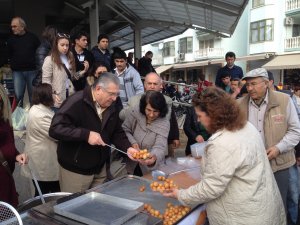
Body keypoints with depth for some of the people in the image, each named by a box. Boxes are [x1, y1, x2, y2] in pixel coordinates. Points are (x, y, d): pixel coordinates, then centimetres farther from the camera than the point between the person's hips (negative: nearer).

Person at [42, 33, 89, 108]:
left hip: (70, 94, 6)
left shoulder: (70, 58, 11)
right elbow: (46, 80, -12)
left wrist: (83, 71, -2)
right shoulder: (49, 60, -9)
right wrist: (52, 94, -23)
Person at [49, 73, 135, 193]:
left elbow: (117, 132, 7)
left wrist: (127, 148, -11)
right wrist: (86, 134, -34)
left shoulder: (112, 106, 0)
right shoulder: (76, 102, -21)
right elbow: (55, 129, -27)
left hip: (100, 168, 6)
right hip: (75, 170, -6)